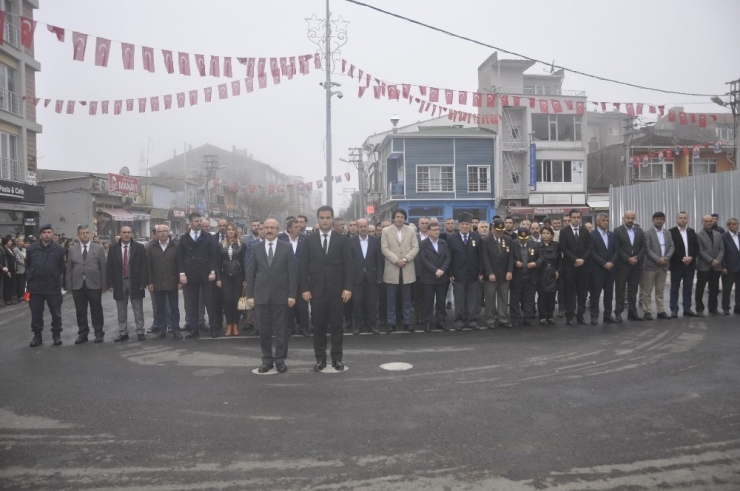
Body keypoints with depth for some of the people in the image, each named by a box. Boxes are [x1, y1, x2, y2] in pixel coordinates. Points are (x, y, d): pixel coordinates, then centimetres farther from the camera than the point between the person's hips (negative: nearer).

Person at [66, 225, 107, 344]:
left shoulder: (98, 248, 2)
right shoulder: (72, 250, 7)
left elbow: (103, 267, 0)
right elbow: (69, 269, 7)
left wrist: (104, 285, -4)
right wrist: (69, 286, 1)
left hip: (94, 285, -2)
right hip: (78, 285, 2)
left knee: (96, 311, 5)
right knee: (80, 312, 7)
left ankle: (98, 333, 15)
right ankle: (82, 334, 17)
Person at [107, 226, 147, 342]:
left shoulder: (139, 248, -1)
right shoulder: (113, 249, 5)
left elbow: (143, 266, -4)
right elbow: (109, 268, 4)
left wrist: (142, 283, -10)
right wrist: (110, 284, -3)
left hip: (135, 283, -2)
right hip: (119, 283, 2)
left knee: (138, 311, 4)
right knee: (121, 312, 9)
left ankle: (140, 332, 11)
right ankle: (123, 333, 17)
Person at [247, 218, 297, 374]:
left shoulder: (286, 248, 2)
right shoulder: (256, 249, 7)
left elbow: (293, 272, -1)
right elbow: (250, 273, 6)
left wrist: (291, 294, -7)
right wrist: (250, 295, -1)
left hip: (280, 295, -2)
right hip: (261, 295, 2)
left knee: (281, 329, 4)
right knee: (264, 330, 6)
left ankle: (280, 360, 13)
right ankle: (267, 359, 16)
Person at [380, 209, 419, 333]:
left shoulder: (411, 230, 7)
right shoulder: (386, 231, 2)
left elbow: (415, 247, 1)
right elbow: (384, 249, -6)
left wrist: (405, 259, -13)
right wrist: (396, 260, -16)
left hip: (407, 270, 2)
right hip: (391, 270, -1)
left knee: (407, 299, 8)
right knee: (391, 299, 3)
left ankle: (407, 322, 15)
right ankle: (391, 323, 10)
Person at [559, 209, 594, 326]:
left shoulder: (585, 230, 9)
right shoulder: (564, 231, 0)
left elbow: (590, 247, 3)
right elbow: (564, 248, -7)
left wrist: (582, 259, -10)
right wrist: (575, 259, -14)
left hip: (583, 265, 3)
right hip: (569, 266, -3)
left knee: (582, 291, 5)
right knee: (570, 291, 0)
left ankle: (580, 315, 11)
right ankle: (569, 316, 4)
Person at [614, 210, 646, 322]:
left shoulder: (639, 231, 11)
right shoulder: (617, 230, -2)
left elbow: (643, 247, 7)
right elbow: (617, 248, -9)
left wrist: (637, 259, -8)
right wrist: (628, 259, -14)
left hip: (636, 265, 4)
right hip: (622, 265, -4)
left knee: (633, 290, 7)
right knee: (620, 290, 1)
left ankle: (632, 312, 12)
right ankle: (618, 312, 5)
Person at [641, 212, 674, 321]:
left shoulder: (668, 233, 13)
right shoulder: (647, 233, -5)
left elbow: (671, 247, 7)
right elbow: (647, 249, -11)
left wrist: (666, 258, -9)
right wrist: (658, 259, -17)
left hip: (663, 265, 5)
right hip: (651, 265, -5)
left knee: (660, 291, 10)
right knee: (647, 290, 0)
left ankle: (661, 311, 14)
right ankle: (646, 311, 5)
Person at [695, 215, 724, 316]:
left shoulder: (718, 234, 13)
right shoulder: (698, 235, -3)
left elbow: (722, 249, 7)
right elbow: (700, 251, -10)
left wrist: (718, 260, -9)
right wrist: (711, 261, -16)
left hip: (716, 266, 4)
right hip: (703, 266, -4)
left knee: (715, 289, 8)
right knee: (700, 289, 1)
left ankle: (713, 308, 20)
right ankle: (700, 309, 9)